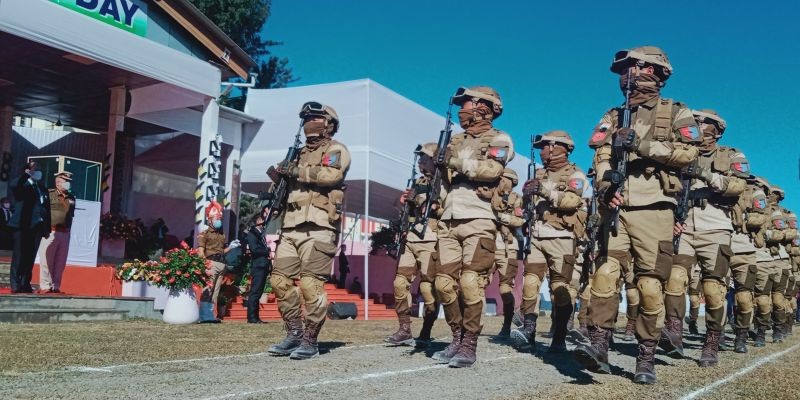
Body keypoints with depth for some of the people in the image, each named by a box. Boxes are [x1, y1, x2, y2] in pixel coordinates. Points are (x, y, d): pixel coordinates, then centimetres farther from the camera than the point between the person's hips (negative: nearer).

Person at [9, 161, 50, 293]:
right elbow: (13, 185, -26)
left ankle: (25, 284, 12)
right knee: (19, 256, -2)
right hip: (22, 226, -5)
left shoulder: (42, 189, 17)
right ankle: (15, 285, 0)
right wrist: (28, 174, -23)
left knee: (30, 257, 7)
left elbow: (47, 209, 16)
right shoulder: (22, 185, 0)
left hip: (36, 227, 5)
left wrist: (47, 228, 11)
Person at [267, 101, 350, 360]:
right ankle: (294, 334, 12)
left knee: (310, 284, -11)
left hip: (318, 227, -8)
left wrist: (297, 171, -9)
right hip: (291, 227, 8)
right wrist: (281, 172, 8)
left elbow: (332, 174, -16)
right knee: (280, 280, 2)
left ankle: (310, 341, -4)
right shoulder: (301, 153, 28)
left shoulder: (336, 150, 5)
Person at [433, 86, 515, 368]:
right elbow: (441, 174, 25)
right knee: (445, 283, 2)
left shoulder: (499, 140, 5)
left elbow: (490, 170, -14)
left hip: (478, 221, -6)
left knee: (470, 283, -13)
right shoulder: (455, 140, 24)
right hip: (448, 222, 6)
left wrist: (459, 160, -10)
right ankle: (457, 338, 14)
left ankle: (470, 345, -5)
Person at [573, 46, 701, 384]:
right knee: (605, 273, -10)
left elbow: (688, 152, -7)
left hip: (654, 211, -3)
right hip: (616, 209, 3)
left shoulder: (675, 113, 8)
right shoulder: (613, 117, 19)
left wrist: (642, 145, -15)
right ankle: (599, 346, -12)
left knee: (650, 285, -3)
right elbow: (601, 157, 7)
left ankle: (646, 358, 3)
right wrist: (606, 185, -13)